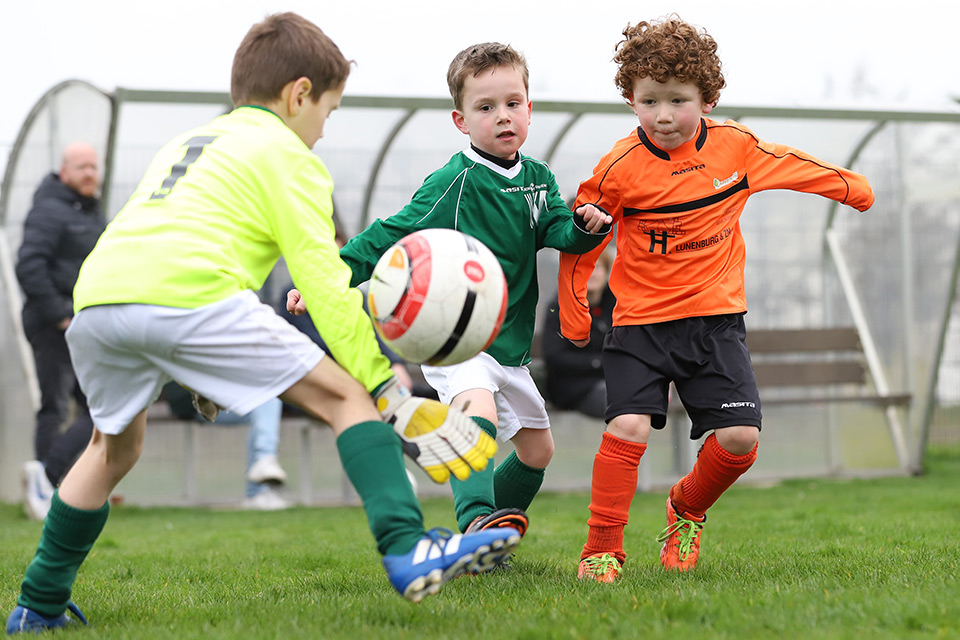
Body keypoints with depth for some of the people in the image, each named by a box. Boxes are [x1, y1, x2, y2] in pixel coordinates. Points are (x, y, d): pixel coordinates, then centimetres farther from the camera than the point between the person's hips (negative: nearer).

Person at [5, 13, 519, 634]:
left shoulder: (183, 142, 37)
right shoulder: (288, 156, 16)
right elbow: (325, 286, 7)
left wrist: (201, 380, 49)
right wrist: (392, 396, 8)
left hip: (95, 295, 7)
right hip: (189, 295, -7)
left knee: (115, 446, 30)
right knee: (347, 397, 1)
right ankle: (409, 552, -15)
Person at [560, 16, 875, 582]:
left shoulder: (736, 146, -3)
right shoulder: (621, 168, -11)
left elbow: (797, 167, 16)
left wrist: (853, 188, 29)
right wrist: (573, 313, 5)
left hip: (716, 318, 2)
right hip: (640, 322, -2)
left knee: (739, 438, -7)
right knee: (628, 427, -18)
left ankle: (687, 511, 23)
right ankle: (602, 550, -4)